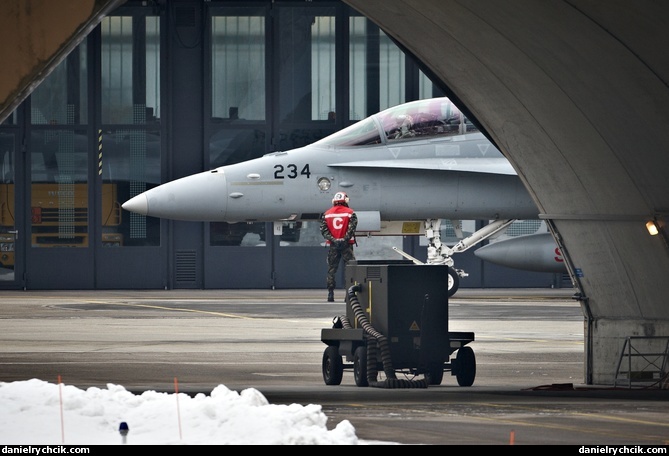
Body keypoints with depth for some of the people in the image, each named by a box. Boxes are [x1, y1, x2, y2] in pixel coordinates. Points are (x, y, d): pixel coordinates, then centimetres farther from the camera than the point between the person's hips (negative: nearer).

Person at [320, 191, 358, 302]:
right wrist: (345, 239, -15)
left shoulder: (326, 214, 7)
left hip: (333, 245, 2)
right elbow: (351, 228, -12)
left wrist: (332, 240, -10)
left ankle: (330, 293, 5)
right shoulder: (350, 213, 0)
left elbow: (323, 229, -2)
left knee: (331, 269, 9)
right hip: (346, 245, -2)